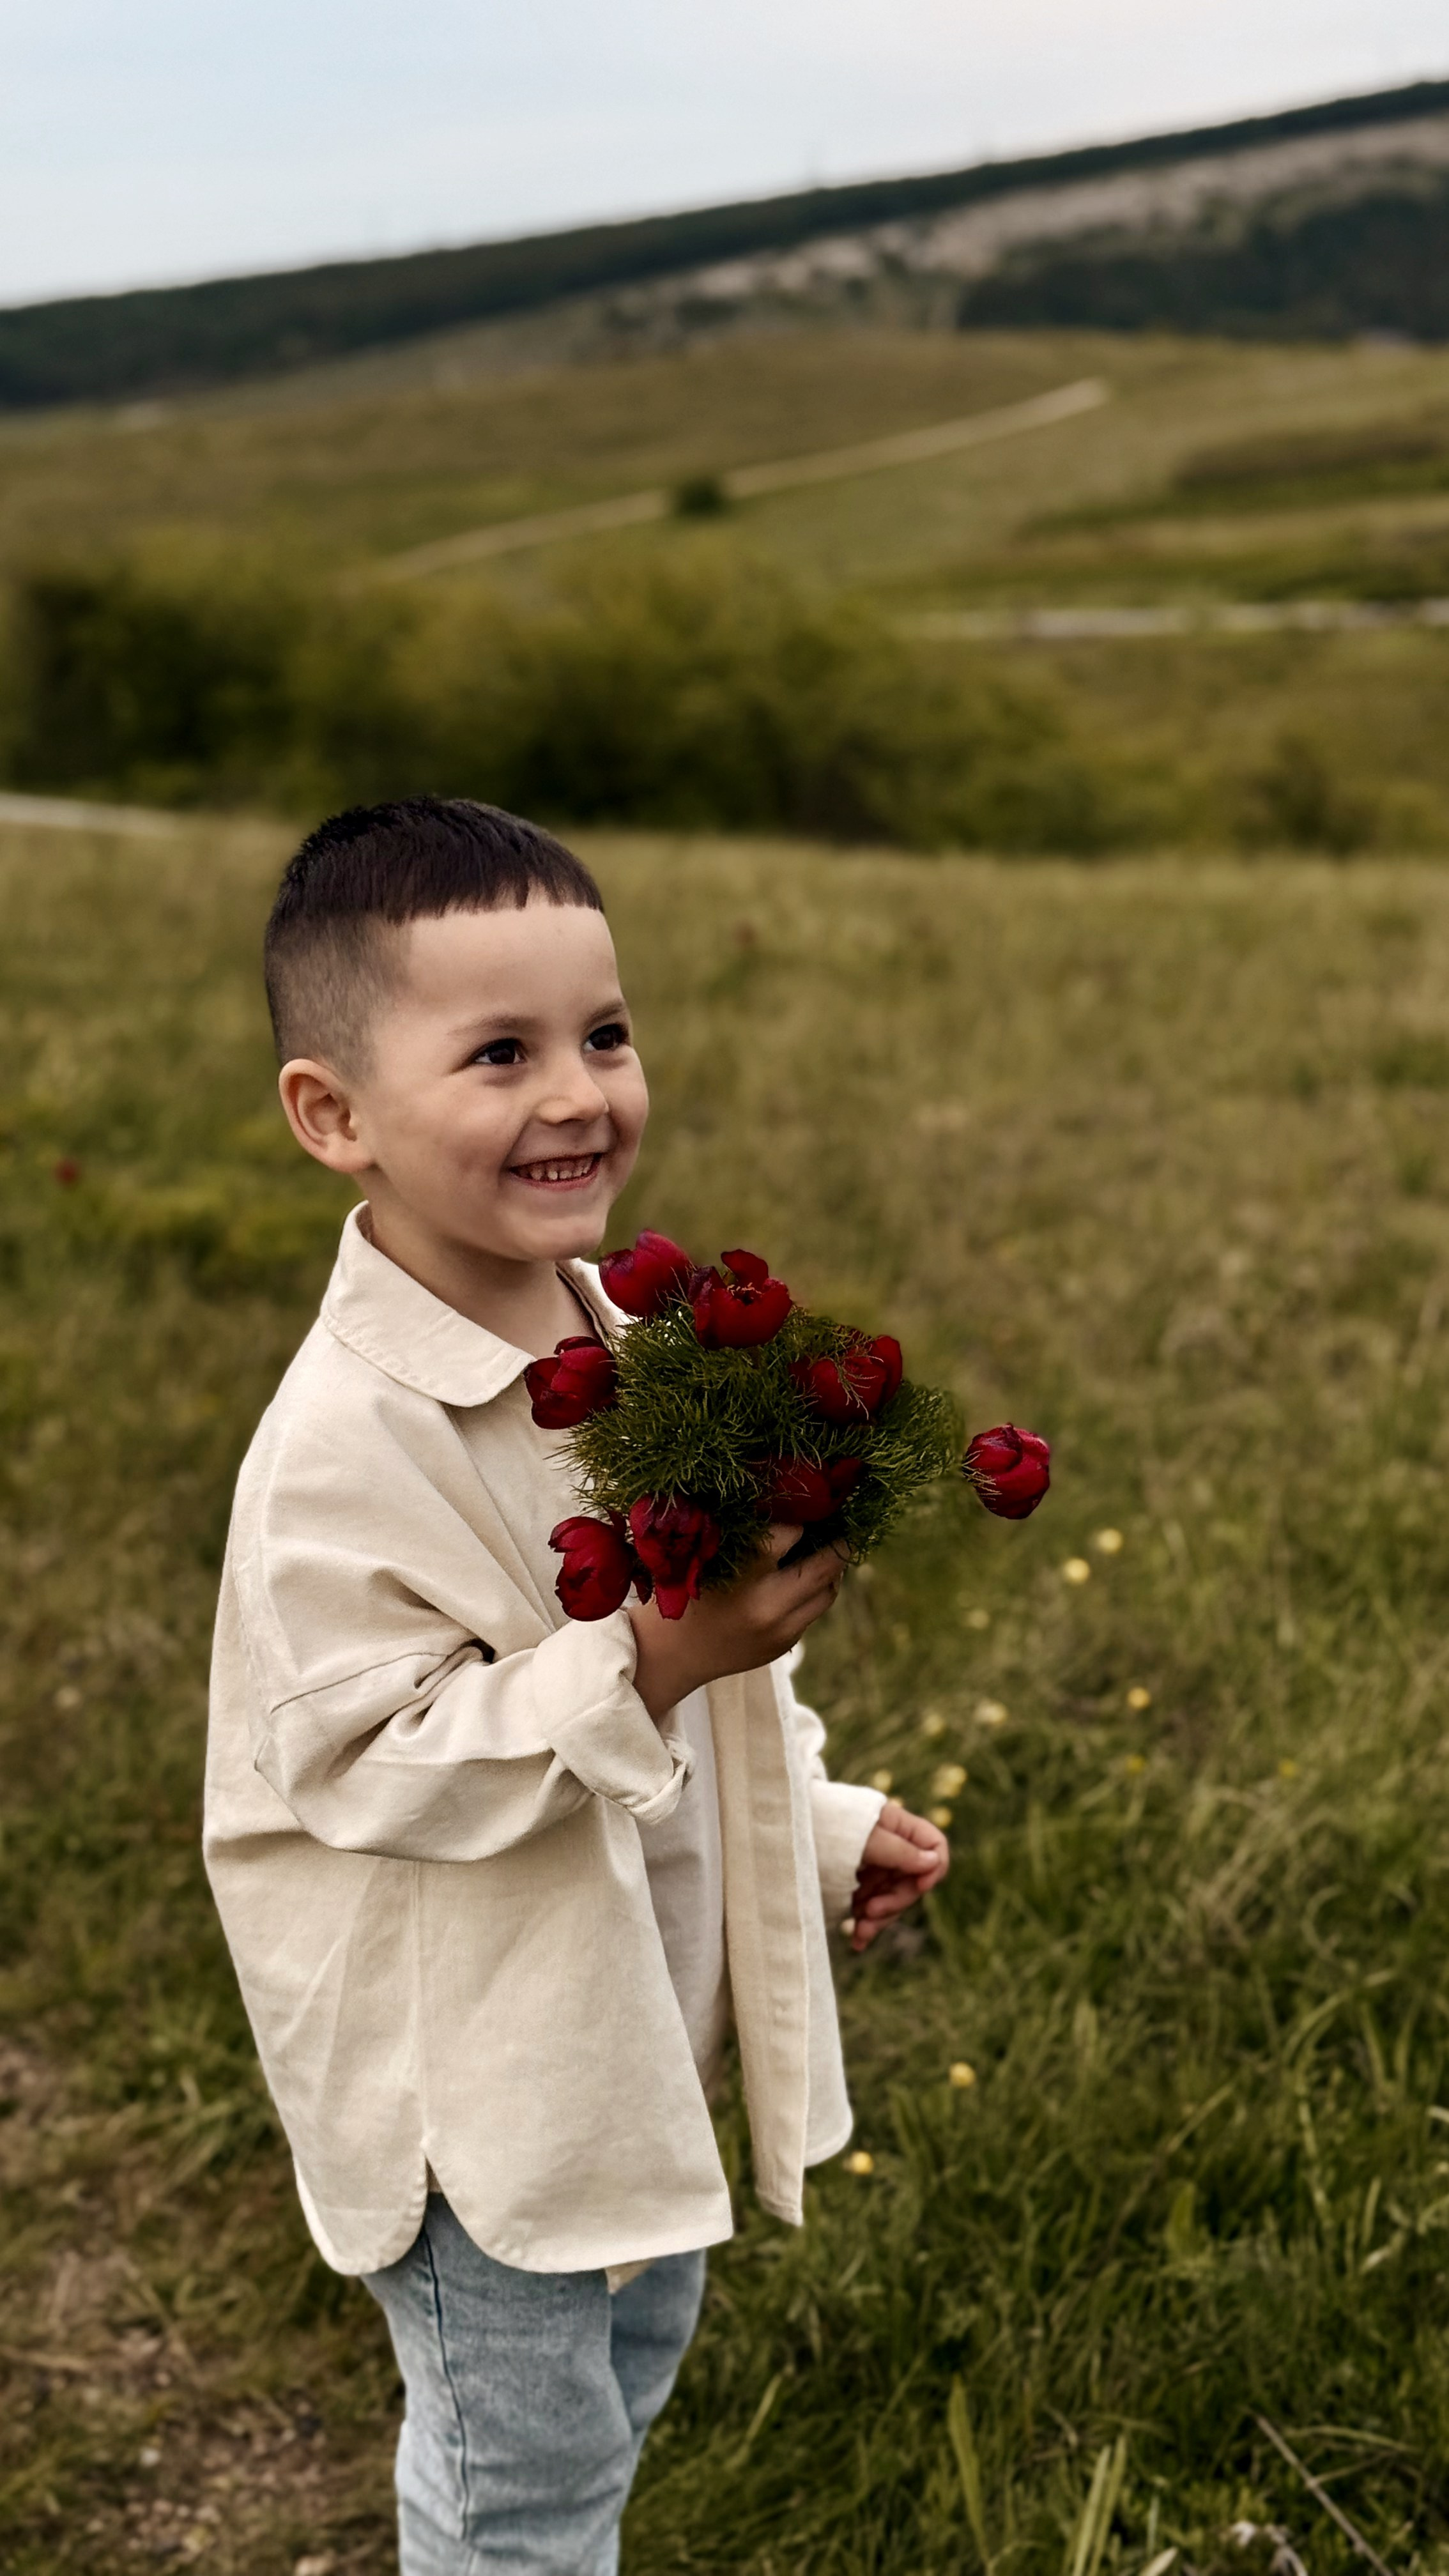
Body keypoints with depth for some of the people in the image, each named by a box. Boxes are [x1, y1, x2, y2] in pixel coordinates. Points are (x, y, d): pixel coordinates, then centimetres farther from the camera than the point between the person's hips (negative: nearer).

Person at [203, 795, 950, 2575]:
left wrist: (819, 1824, 16)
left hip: (635, 2006, 8)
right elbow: (365, 1757, -28)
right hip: (467, 2060, -8)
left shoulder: (623, 1333, -1)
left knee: (627, 2382, 27)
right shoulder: (348, 1442, -28)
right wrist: (646, 1668, -34)